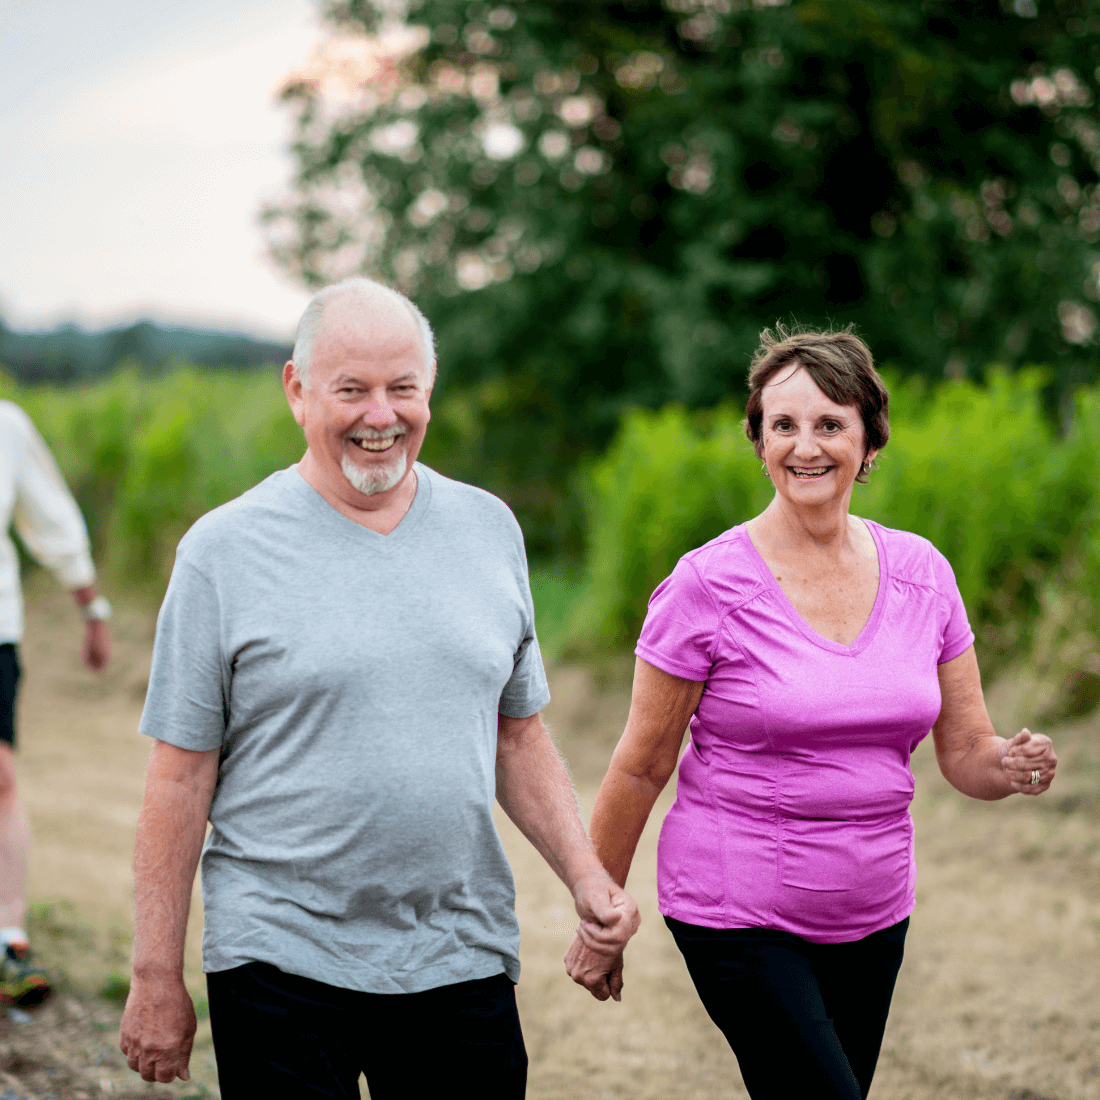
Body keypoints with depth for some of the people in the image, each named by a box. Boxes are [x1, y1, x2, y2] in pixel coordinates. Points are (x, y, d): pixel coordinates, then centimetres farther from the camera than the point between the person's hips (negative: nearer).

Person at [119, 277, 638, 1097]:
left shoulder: (490, 530, 8)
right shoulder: (225, 551, -4)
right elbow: (181, 777, -4)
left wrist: (586, 875, 2)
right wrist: (157, 978, -5)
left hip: (465, 960, 3)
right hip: (283, 960, -3)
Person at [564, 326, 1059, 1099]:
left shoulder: (922, 572, 2)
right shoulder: (710, 584, -10)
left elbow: (967, 753, 6)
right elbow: (641, 767, -4)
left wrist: (1018, 766, -16)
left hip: (874, 915, 5)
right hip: (739, 916, -5)